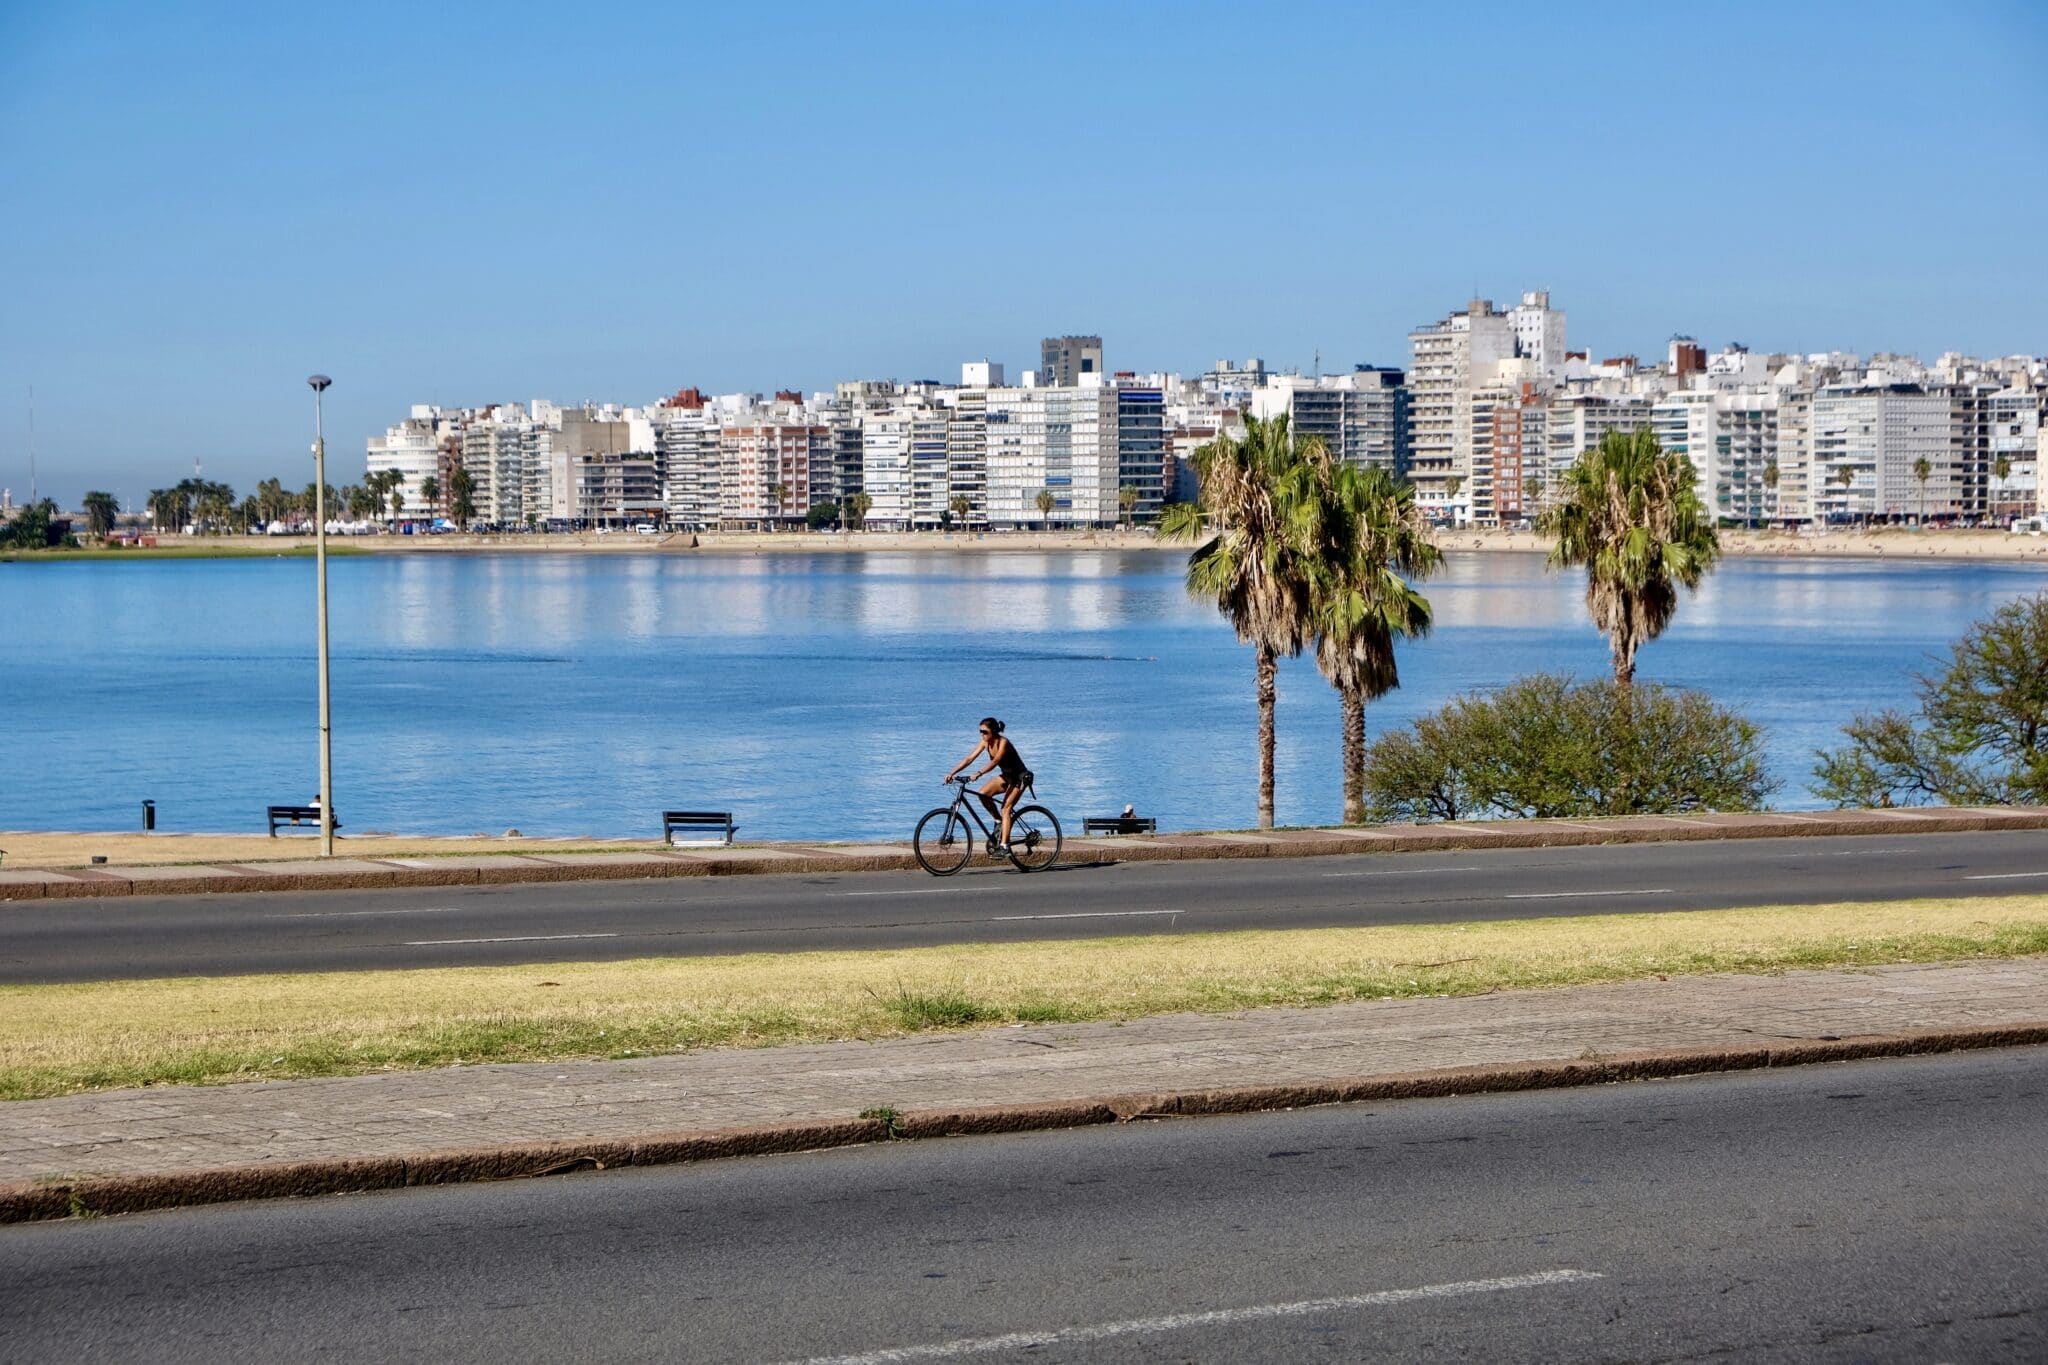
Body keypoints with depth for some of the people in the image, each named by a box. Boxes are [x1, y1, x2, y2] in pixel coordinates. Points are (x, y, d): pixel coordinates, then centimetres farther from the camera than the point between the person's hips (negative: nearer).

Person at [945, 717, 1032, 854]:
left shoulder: (1003, 743, -26)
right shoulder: (985, 742, -6)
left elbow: (995, 761, -41)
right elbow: (970, 758, -9)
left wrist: (979, 774, -54)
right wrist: (952, 773, -19)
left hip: (1020, 777, -7)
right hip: (1006, 776, 7)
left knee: (1005, 809, -19)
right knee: (983, 794, -13)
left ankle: (1004, 847, -23)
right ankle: (999, 823, 6)